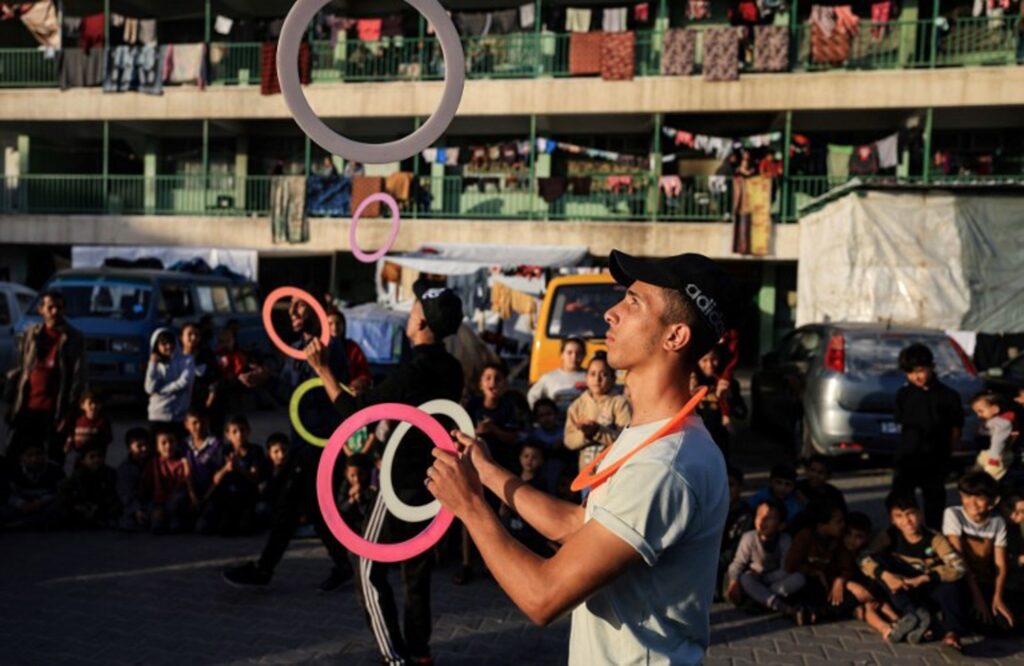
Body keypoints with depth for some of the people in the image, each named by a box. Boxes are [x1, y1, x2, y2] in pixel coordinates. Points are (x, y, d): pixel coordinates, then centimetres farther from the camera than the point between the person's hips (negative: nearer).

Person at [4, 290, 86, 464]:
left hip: (55, 410, -3)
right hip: (26, 407, 3)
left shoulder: (74, 338, -1)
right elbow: (18, 369, 13)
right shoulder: (30, 334, 8)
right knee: (13, 456, 5)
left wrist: (68, 411, -10)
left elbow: (78, 377, -4)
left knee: (53, 460, 4)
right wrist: (11, 401, 8)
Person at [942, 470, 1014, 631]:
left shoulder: (997, 521, -1)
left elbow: (1000, 564, -4)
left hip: (987, 583, 4)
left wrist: (998, 597, -20)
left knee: (1006, 623, -18)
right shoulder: (953, 514, -10)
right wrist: (976, 595, -20)